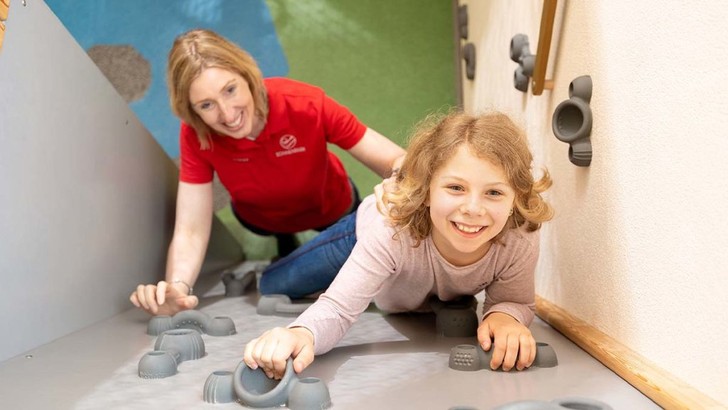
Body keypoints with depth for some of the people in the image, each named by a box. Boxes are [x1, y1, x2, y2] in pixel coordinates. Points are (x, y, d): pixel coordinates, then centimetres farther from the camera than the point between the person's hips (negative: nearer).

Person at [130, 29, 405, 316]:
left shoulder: (305, 105, -40)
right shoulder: (196, 136, -34)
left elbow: (397, 165, -39)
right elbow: (190, 230, -35)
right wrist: (177, 288, -56)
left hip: (330, 210, -1)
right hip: (260, 220, 1)